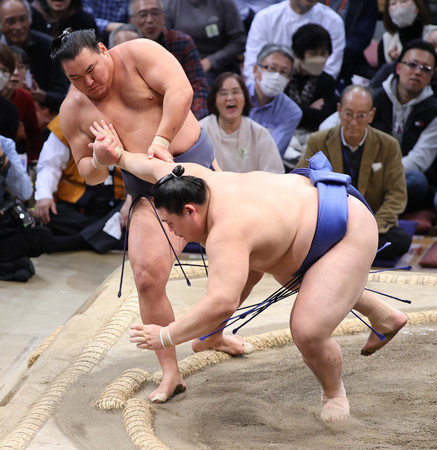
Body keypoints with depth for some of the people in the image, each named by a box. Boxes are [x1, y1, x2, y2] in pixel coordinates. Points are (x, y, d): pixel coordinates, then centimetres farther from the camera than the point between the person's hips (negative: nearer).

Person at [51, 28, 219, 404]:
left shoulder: (137, 54, -7)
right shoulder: (73, 111, 1)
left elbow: (180, 90, -21)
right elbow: (88, 174, 8)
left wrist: (162, 139, -30)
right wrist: (98, 161, -16)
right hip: (150, 193, 1)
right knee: (148, 277, -16)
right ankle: (170, 375, -6)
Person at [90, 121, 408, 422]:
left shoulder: (225, 232, -36)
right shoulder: (196, 182, -10)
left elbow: (222, 304, -44)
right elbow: (160, 169, 7)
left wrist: (166, 337, -36)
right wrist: (120, 156, 19)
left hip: (348, 233, -10)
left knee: (307, 332, -19)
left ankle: (334, 392, 15)